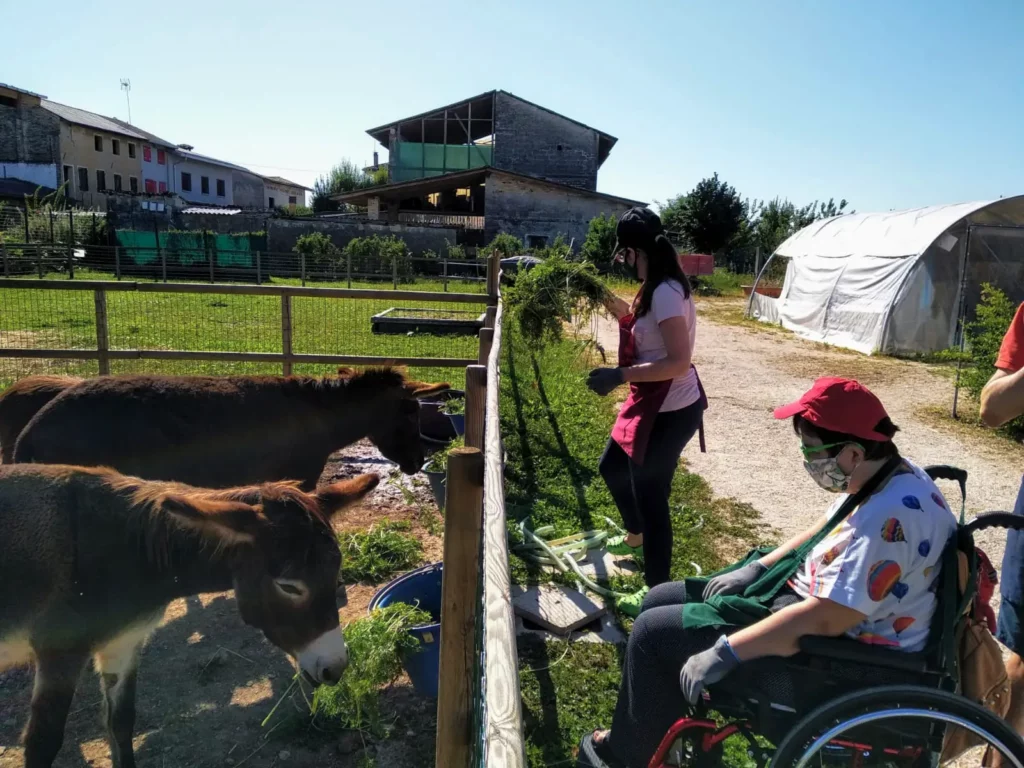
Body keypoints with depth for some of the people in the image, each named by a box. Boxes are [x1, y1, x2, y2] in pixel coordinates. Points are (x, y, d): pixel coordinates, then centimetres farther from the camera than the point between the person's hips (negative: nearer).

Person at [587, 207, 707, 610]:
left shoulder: (665, 293, -24)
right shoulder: (656, 287, 7)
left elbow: (679, 362, -28)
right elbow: (642, 324, 22)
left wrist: (619, 375, -27)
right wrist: (610, 302, 12)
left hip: (670, 412, -10)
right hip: (651, 404, 10)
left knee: (650, 495, 1)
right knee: (612, 466, 26)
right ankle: (634, 537, 51)